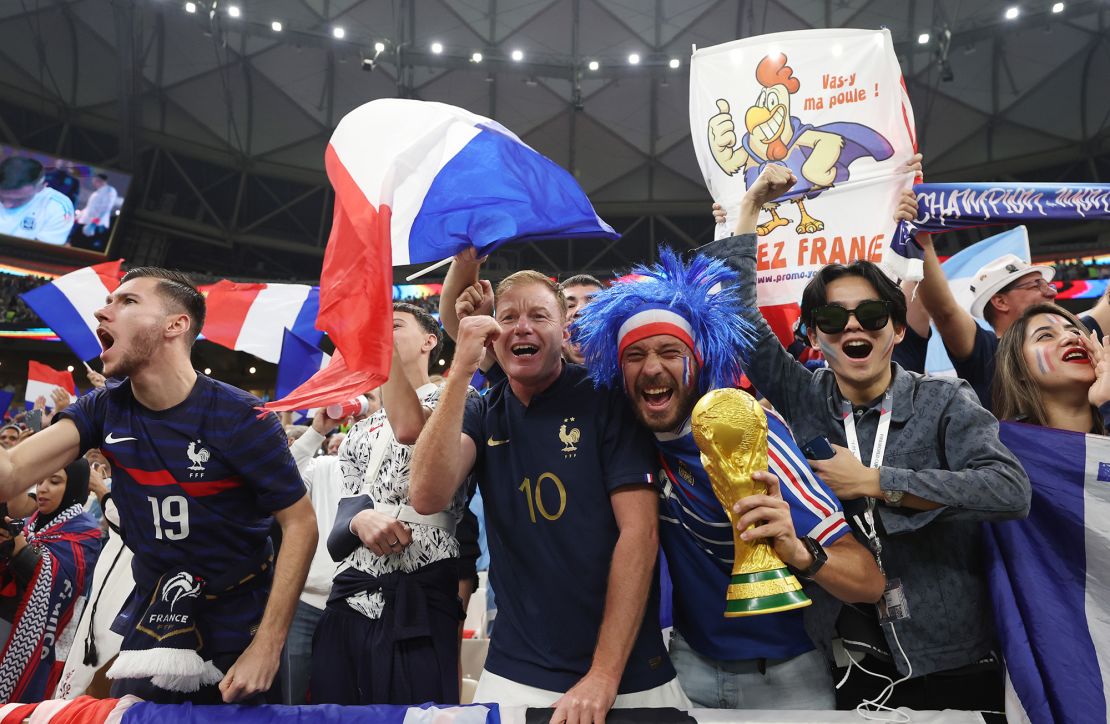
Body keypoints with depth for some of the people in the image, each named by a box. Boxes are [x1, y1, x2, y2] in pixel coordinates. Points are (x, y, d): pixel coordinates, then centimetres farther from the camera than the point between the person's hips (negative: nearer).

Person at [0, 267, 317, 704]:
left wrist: (268, 645, -22)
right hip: (152, 615, 4)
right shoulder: (104, 409, -4)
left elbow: (300, 523, -19)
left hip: (238, 627, -4)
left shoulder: (239, 417, -21)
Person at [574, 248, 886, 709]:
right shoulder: (633, 432, -14)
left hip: (782, 672, -3)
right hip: (690, 665, 4)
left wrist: (799, 554, -47)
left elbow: (870, 583, -27)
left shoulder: (752, 436, -26)